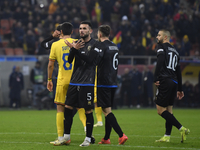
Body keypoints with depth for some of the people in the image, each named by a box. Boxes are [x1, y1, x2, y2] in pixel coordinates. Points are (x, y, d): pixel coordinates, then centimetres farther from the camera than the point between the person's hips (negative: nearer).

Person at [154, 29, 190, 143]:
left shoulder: (162, 47, 1)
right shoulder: (175, 51, 22)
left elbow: (160, 62, -16)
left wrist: (156, 79, -17)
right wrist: (180, 89, 25)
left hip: (165, 81, -8)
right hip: (174, 82, 8)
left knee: (160, 110, -8)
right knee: (169, 110, 10)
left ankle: (182, 129, -15)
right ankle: (167, 136, 7)